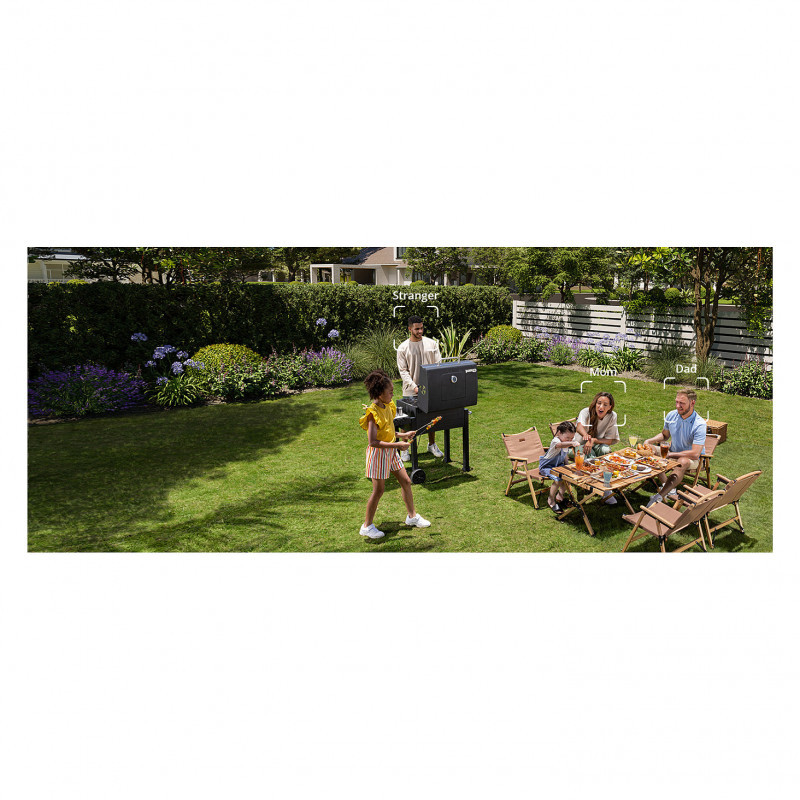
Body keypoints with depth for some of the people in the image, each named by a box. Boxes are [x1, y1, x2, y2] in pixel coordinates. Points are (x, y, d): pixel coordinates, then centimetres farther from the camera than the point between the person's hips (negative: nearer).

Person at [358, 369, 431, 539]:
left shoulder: (387, 407, 3)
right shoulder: (373, 413, -24)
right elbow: (373, 442, -30)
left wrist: (402, 435, 8)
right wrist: (397, 445, -28)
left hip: (391, 452, 8)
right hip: (379, 454, -8)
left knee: (406, 481, 14)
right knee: (378, 490, 1)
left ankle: (412, 516, 32)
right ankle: (367, 526, 17)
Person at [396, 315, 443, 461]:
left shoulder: (431, 343, 4)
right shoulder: (403, 348, -3)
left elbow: (438, 365, 5)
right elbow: (403, 371, -6)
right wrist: (414, 387, -18)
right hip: (410, 391, -3)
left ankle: (432, 445, 30)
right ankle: (405, 448, 14)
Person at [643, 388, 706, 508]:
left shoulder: (700, 424, -23)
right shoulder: (671, 415, -5)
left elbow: (695, 454, -31)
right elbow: (664, 435, 16)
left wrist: (669, 454, -28)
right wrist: (649, 441, -4)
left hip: (693, 459, -7)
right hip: (673, 453, 7)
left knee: (683, 462, -41)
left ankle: (658, 497, -45)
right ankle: (669, 486, -10)